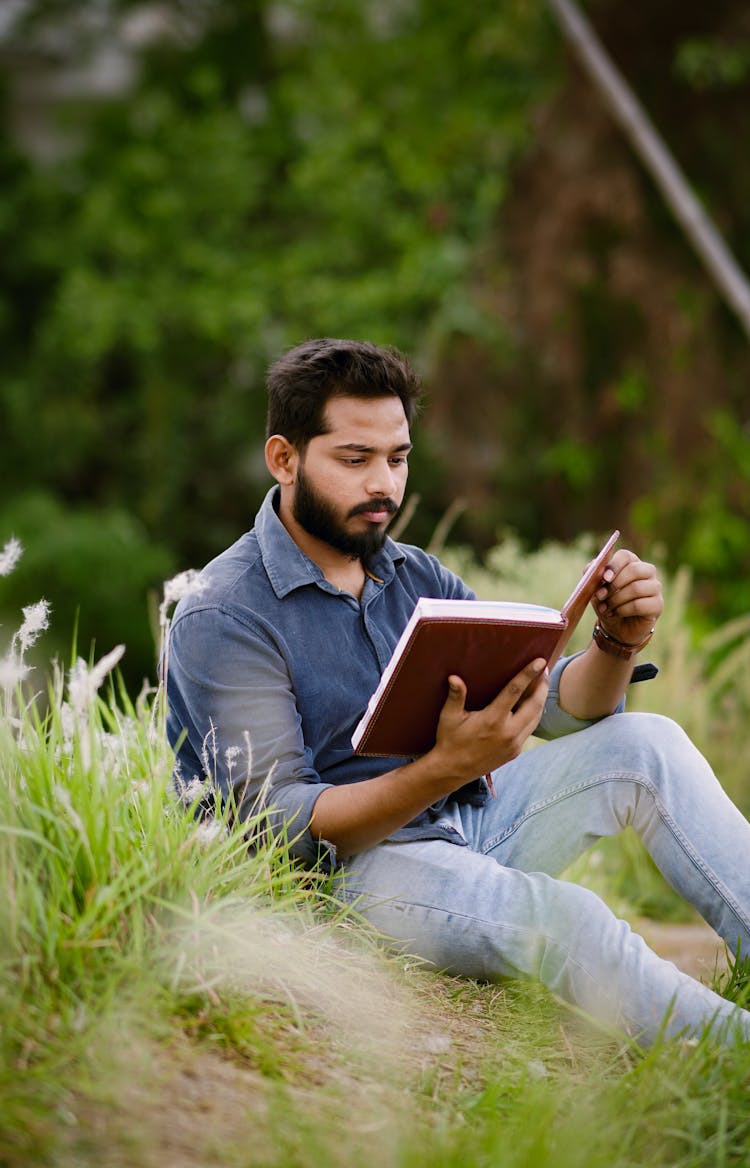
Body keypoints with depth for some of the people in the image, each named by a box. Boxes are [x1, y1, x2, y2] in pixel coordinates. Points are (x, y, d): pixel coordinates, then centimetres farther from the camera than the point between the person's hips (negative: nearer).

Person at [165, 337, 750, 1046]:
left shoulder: (419, 579, 11)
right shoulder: (223, 617, -13)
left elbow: (559, 710, 8)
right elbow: (280, 823, -21)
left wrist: (617, 643, -15)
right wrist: (445, 769, -34)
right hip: (347, 867, -8)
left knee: (644, 744, -9)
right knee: (559, 916, -34)